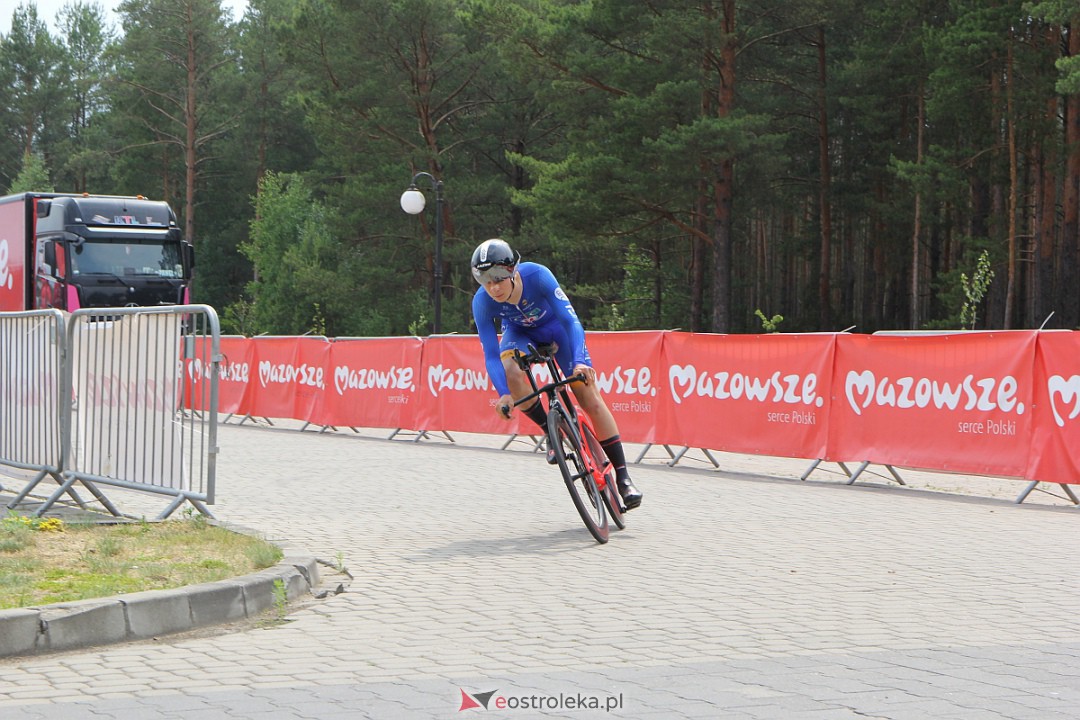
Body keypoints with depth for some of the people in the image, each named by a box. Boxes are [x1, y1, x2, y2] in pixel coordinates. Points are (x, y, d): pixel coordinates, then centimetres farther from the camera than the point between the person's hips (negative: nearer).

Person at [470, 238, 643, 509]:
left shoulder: (537, 275, -37)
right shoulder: (482, 302, -30)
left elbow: (570, 320, -37)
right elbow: (491, 355, -28)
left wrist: (580, 362, -51)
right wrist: (504, 394, -43)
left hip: (556, 325, -1)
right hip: (519, 332, 1)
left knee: (589, 396, -10)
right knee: (511, 372, -32)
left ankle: (622, 476, -4)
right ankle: (552, 432, -8)